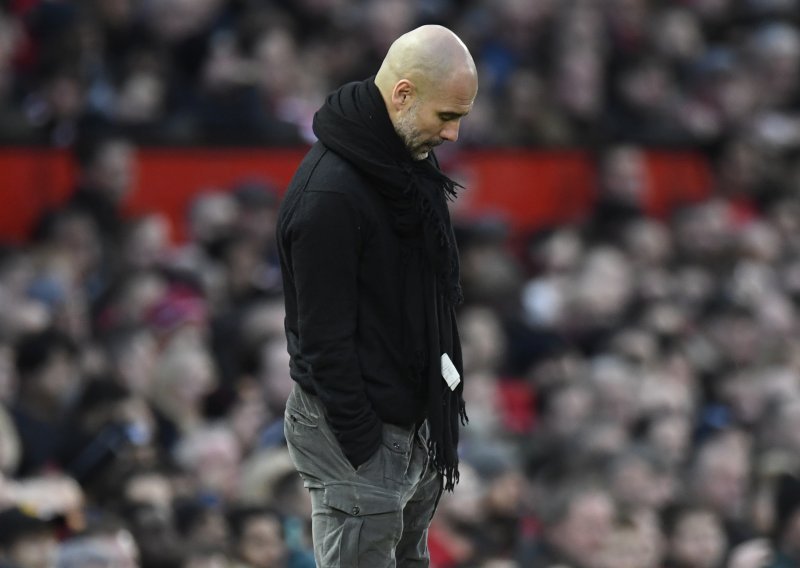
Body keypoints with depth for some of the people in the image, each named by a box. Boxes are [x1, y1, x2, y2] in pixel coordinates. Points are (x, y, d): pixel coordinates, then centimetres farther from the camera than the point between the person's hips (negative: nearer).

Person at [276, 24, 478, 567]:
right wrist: (363, 448, -20)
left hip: (414, 414, 9)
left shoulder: (410, 159, 5)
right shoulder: (329, 195, -24)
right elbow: (324, 339, -22)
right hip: (357, 427, -9)